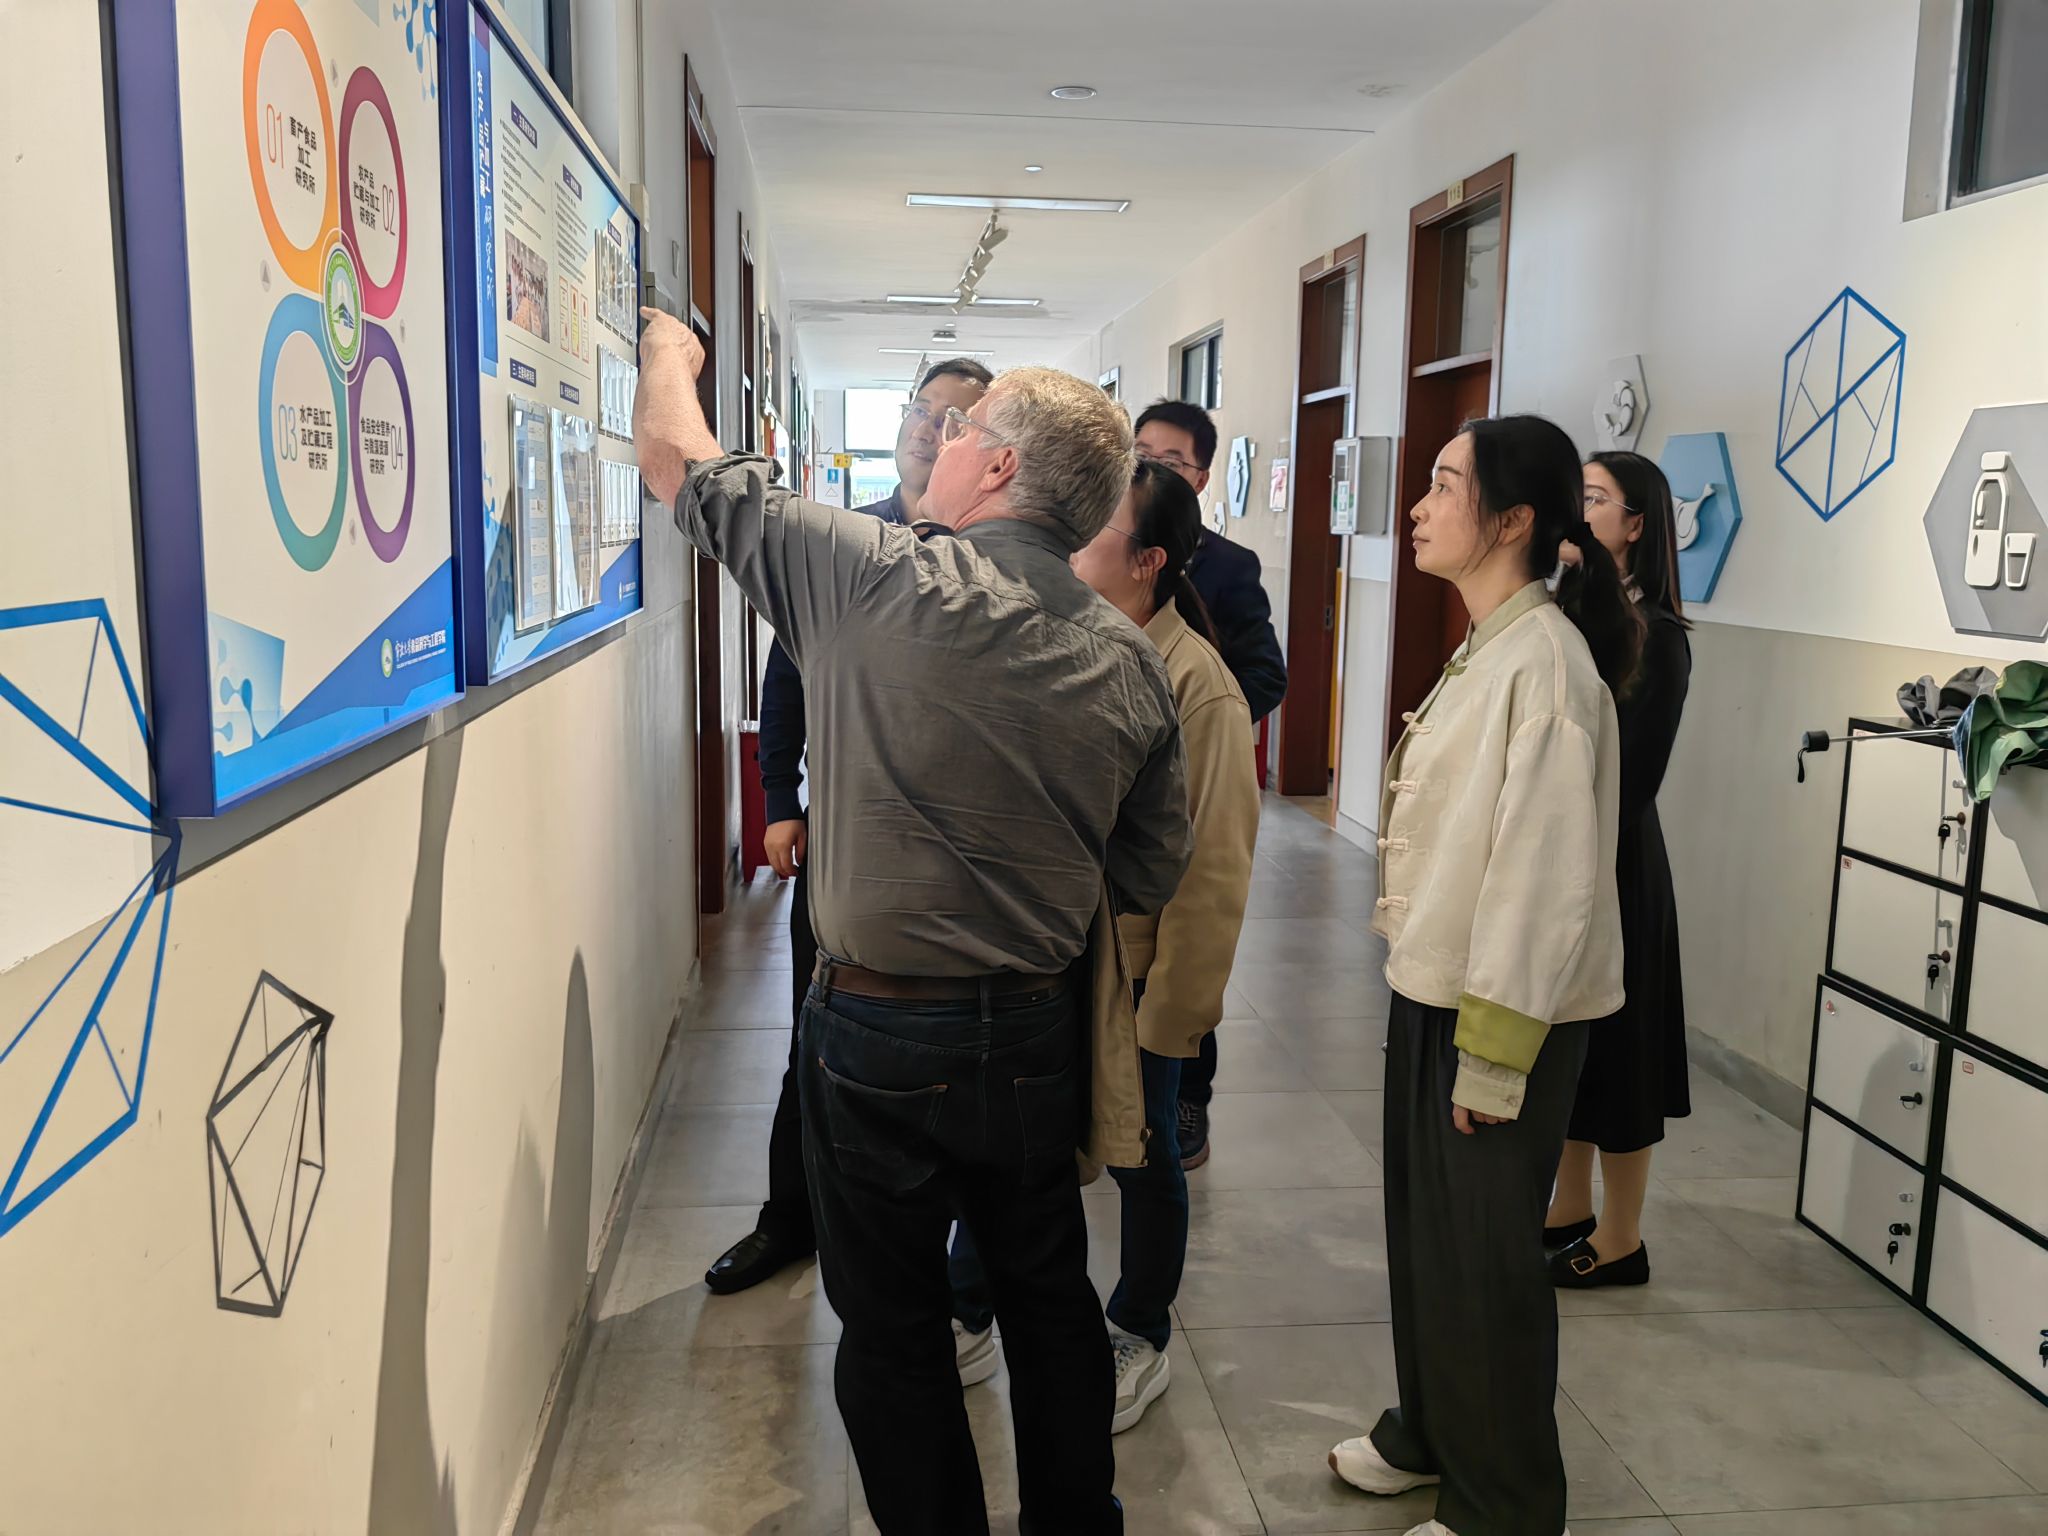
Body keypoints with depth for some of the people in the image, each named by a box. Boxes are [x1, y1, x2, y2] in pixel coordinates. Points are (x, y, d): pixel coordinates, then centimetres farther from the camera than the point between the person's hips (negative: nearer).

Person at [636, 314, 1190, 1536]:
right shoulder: (1131, 662, -4)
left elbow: (678, 459, -3)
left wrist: (670, 346, 17)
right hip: (1039, 1032, 5)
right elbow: (1152, 875, 3)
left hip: (884, 1033, -4)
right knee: (1050, 1297, 23)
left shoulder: (876, 580, -16)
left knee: (896, 1330, 15)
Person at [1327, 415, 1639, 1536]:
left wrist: (1493, 1055, -20)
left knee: (1485, 1260, 7)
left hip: (1504, 1012, -9)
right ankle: (1427, 1433, 42)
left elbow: (1544, 874, -23)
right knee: (1423, 1225, 21)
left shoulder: (1544, 662, -20)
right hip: (1433, 989, 9)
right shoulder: (1485, 647, 9)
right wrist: (1424, 993, 14)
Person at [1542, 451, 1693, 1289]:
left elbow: (1631, 781, -15)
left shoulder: (1654, 636, -13)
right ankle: (1568, 1210, 32)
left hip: (1608, 863, -7)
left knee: (1610, 1046, 5)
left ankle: (1620, 1240, 20)